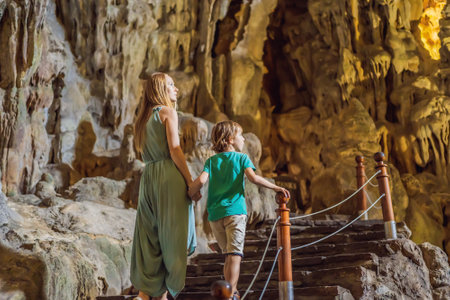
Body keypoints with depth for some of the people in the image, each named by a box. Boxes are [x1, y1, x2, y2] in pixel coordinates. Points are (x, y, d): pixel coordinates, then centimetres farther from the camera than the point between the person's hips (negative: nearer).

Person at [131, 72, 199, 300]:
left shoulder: (144, 118, 20)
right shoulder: (167, 112, -2)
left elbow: (144, 152, 18)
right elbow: (174, 150, -11)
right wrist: (191, 183, -10)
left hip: (148, 177, 7)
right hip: (168, 174, -7)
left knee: (149, 236, 7)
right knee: (171, 235, -2)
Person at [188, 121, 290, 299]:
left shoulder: (211, 161, 12)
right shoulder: (241, 158, 4)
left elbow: (201, 180, -3)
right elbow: (253, 178, -11)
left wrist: (187, 197, 10)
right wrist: (275, 187, -3)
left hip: (215, 213, 4)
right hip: (235, 211, -4)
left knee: (228, 255, 16)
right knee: (235, 255, -7)